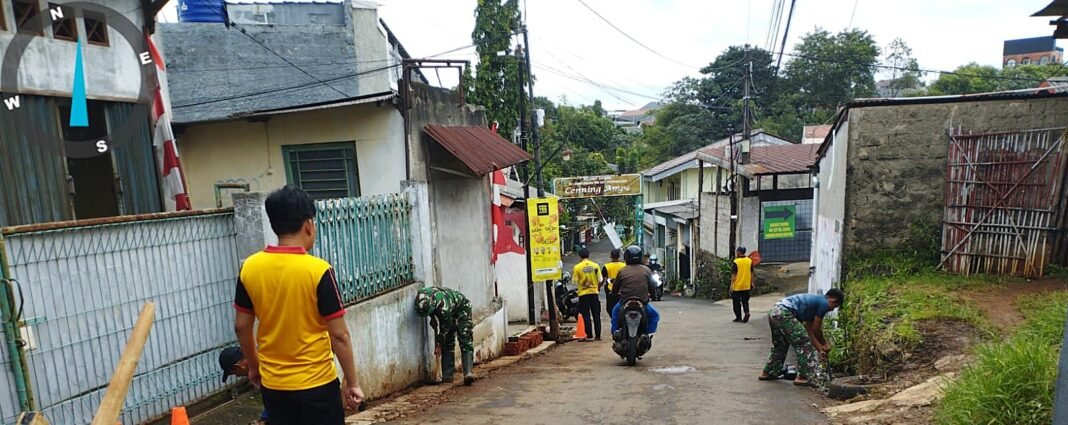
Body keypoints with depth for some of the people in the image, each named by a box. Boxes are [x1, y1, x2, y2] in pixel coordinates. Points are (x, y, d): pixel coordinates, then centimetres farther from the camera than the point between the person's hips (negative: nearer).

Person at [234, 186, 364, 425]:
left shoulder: (250, 268, -5)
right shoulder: (318, 270, -19)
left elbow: (241, 327, 5)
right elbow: (339, 335, -16)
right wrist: (352, 382, -6)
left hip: (273, 384, 5)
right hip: (316, 384, -4)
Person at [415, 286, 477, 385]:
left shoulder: (443, 304, -41)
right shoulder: (422, 297, -24)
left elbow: (445, 328, -24)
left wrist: (439, 344, -11)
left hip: (461, 308, -6)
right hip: (449, 313, 6)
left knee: (465, 341, -17)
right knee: (447, 343, -2)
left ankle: (468, 373, -25)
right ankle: (447, 375, -1)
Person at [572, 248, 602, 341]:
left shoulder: (577, 267, -8)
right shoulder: (595, 265, -2)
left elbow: (575, 282, -6)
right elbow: (600, 280, 0)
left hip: (583, 293, -2)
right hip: (594, 292, 2)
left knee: (586, 315, 4)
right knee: (596, 315, 9)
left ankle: (589, 335, 4)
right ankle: (598, 335, 11)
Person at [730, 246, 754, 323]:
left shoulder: (736, 262, -12)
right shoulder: (749, 261, 3)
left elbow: (733, 275, -12)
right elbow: (751, 274, 8)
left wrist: (731, 285, -8)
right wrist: (751, 283, 17)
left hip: (737, 286, -4)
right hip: (747, 286, 4)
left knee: (737, 302, 8)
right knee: (745, 301, 15)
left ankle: (738, 317, 12)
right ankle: (747, 312, -8)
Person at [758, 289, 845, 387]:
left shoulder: (815, 300, 28)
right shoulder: (824, 304, 2)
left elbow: (809, 329, 26)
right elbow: (816, 329, 7)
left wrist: (820, 348, 26)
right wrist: (824, 344, 24)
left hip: (773, 312, 10)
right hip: (784, 313, -10)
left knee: (779, 345, 26)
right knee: (804, 344, 4)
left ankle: (768, 373, 34)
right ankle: (802, 377, 8)